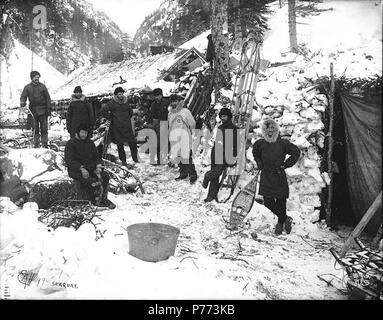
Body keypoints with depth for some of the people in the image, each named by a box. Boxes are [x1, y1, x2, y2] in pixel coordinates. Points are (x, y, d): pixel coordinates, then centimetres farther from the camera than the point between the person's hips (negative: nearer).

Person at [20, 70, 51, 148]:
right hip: (34, 110, 1)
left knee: (44, 128, -2)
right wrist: (22, 102, -20)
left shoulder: (42, 86, 4)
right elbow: (23, 96, 3)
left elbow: (48, 98, 5)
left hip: (43, 109, -1)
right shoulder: (27, 87, 6)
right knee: (36, 129, 4)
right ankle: (36, 144, 10)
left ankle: (45, 144, 3)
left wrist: (48, 109, -2)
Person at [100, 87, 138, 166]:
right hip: (117, 128, -3)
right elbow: (102, 111, -8)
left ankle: (135, 158, 13)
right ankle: (123, 160, 15)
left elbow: (131, 111, 28)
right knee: (120, 145, 3)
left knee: (133, 143, -2)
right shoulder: (112, 103, -4)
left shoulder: (125, 103, 11)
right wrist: (110, 117, -6)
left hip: (127, 127, 3)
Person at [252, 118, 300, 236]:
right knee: (268, 203, 1)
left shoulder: (283, 143, -6)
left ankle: (281, 223, 23)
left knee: (281, 203, 2)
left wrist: (286, 164, -1)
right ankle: (285, 219, 21)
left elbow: (296, 152, 4)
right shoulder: (260, 143, 2)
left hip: (279, 177, -2)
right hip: (266, 178, 3)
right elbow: (255, 152, 24)